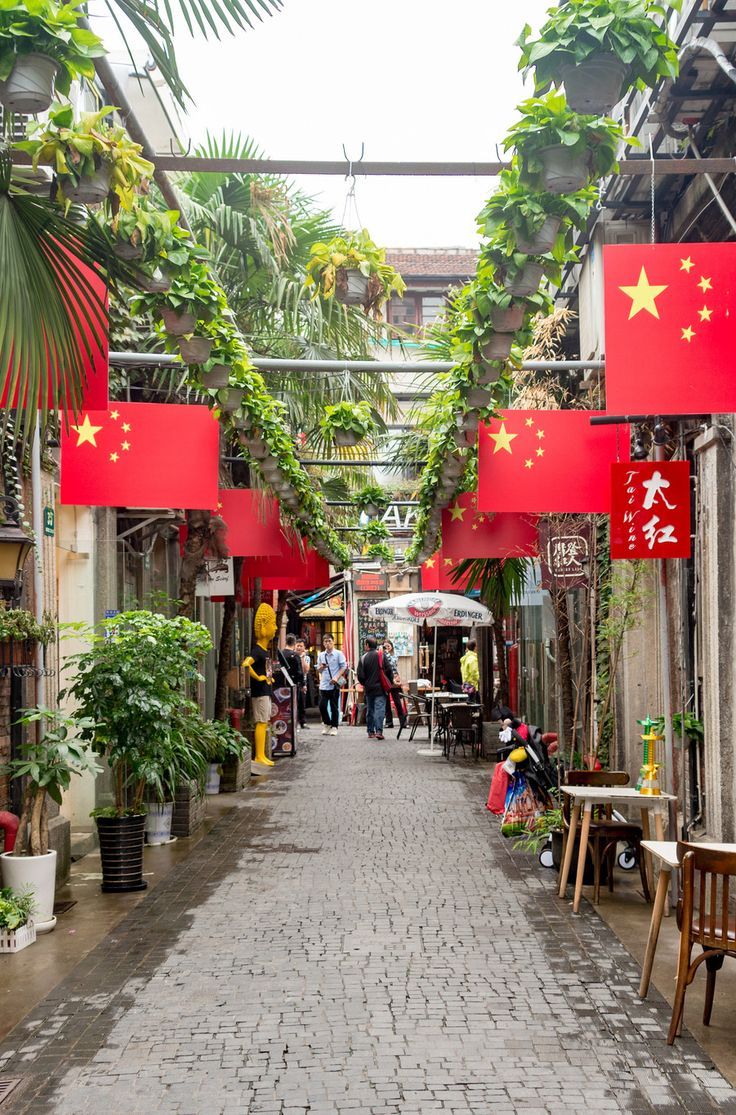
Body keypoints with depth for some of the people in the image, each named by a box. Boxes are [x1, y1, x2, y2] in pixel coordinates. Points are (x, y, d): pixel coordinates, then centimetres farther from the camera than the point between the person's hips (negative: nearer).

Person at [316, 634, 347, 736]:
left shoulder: (339, 654, -1)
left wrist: (337, 678, -14)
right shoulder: (321, 655, 10)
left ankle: (334, 727, 12)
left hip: (334, 684, -3)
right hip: (323, 684, 3)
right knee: (322, 705, -2)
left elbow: (343, 667, -3)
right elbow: (318, 669, 15)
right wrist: (321, 667, -9)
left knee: (334, 706, 2)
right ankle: (327, 724, 18)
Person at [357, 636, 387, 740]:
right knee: (380, 709, -5)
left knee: (370, 710, 13)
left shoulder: (363, 658, -5)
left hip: (369, 688, 2)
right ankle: (379, 731, -17)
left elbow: (360, 676, -5)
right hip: (380, 688, -1)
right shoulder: (381, 656, -5)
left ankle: (371, 732, 17)